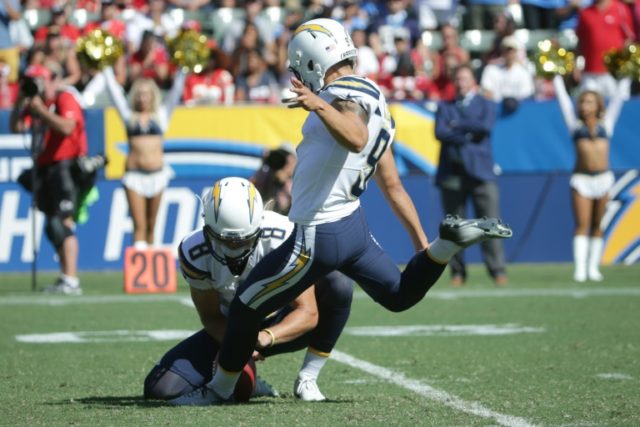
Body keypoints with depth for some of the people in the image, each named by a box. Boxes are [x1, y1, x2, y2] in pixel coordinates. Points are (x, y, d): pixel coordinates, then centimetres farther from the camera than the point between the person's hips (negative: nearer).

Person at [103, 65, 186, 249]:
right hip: (134, 174, -1)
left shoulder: (161, 115, 11)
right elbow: (115, 91, 11)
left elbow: (176, 91, 9)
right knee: (139, 225, -9)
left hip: (157, 173, 1)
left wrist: (181, 73, 3)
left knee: (151, 225, 7)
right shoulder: (129, 116, 10)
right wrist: (108, 70, 11)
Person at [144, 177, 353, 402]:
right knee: (160, 388, -19)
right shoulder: (194, 254, -24)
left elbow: (308, 312, -28)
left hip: (281, 325, -1)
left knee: (339, 286, -31)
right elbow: (211, 317, -12)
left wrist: (266, 337, -46)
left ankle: (307, 379, -15)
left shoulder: (284, 238, -29)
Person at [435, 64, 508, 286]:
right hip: (451, 173, 1)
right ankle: (457, 272, 3)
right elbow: (440, 132, -2)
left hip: (480, 170, -1)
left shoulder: (486, 105, 13)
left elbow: (486, 126, -8)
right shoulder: (445, 107, 16)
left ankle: (497, 269, -8)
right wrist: (468, 136, -8)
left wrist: (458, 125, -2)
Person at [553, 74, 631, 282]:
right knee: (582, 225, -9)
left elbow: (617, 100, 17)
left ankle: (593, 267, 8)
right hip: (581, 179, -1)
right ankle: (580, 268, -14)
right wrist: (558, 82, 24)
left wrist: (624, 83, 23)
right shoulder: (576, 125, 9)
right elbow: (564, 100, 16)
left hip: (603, 178, 1)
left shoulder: (605, 123, 11)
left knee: (597, 226, 4)